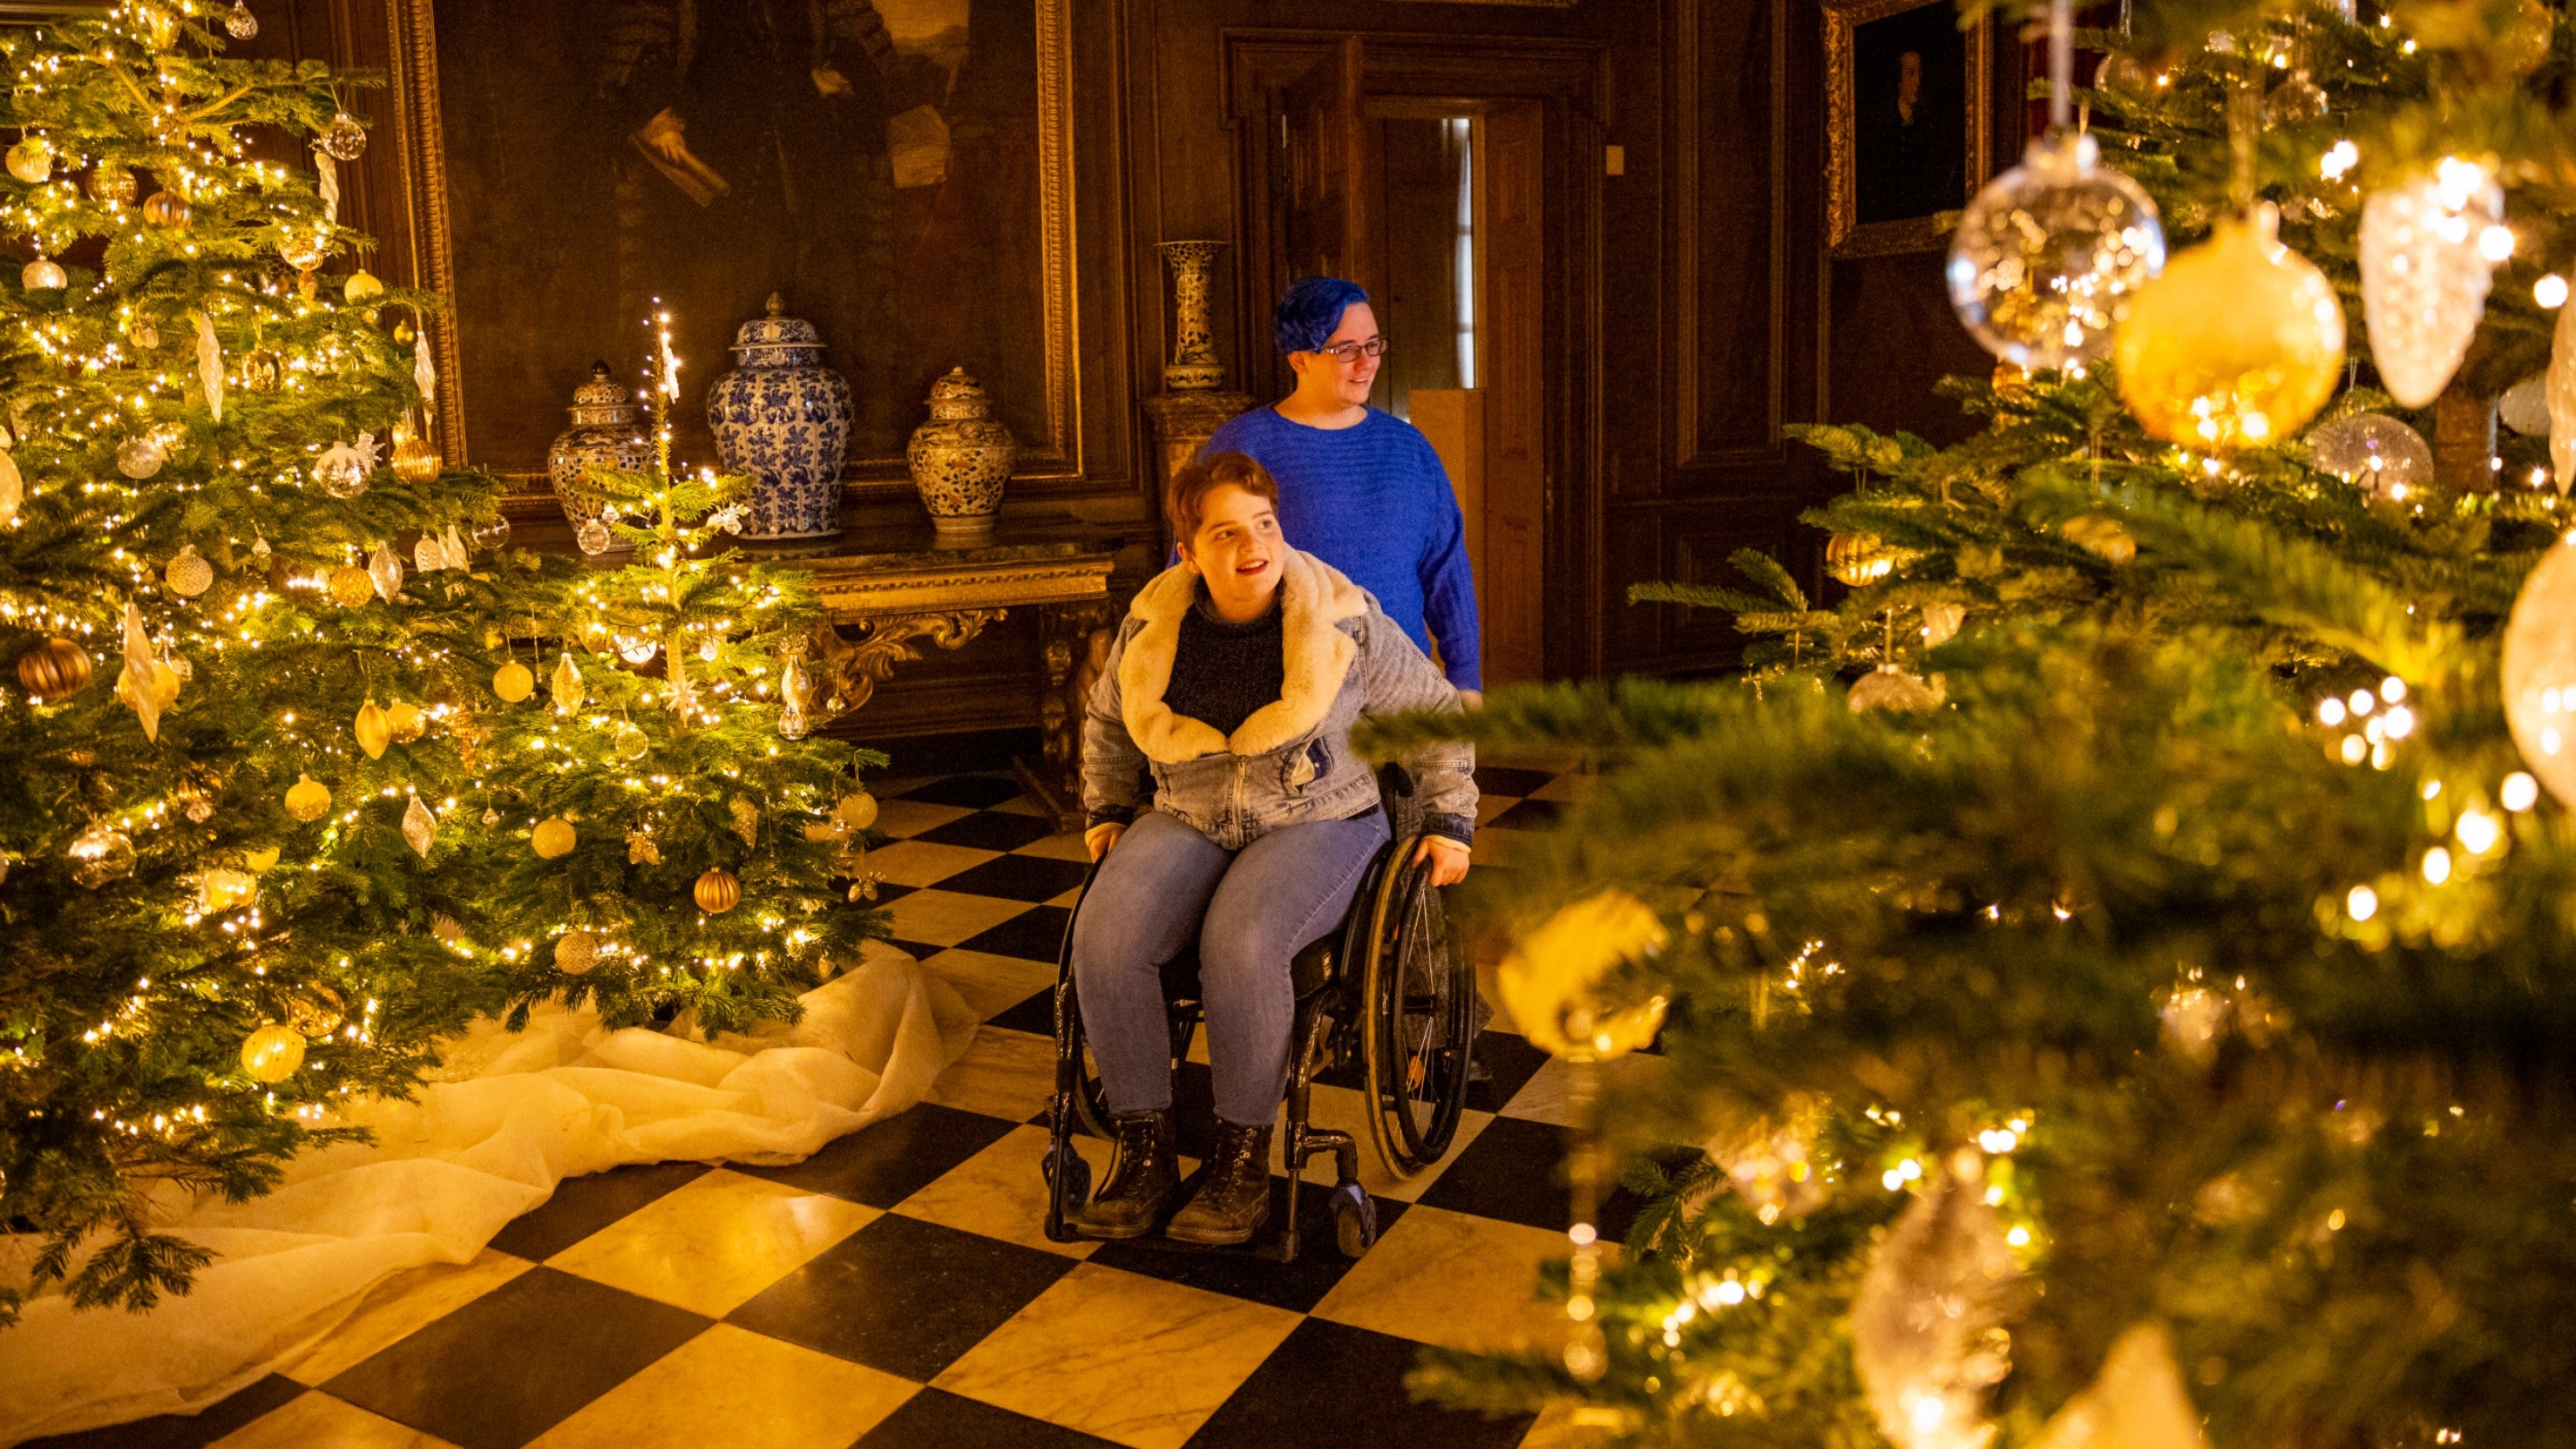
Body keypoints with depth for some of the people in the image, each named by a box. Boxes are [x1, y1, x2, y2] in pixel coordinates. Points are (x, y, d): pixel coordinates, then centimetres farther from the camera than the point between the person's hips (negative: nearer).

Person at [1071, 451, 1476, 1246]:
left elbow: (1438, 714, 6)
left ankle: (1244, 1158, -13)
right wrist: (1107, 810, 17)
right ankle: (1144, 1151, -9)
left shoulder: (1345, 621, -7)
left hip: (1319, 822, -3)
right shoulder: (1152, 625, 2)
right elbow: (1107, 719, 23)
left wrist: (1449, 821, 2)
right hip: (1186, 822, 4)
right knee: (1104, 936, -26)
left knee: (1239, 942, -35)